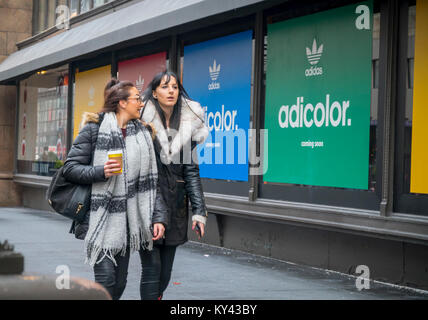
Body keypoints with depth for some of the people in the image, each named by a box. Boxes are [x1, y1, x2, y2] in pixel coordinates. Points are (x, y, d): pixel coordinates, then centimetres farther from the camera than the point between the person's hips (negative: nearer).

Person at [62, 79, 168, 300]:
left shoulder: (142, 133, 11)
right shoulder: (95, 129, -3)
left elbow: (151, 180, 9)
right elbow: (70, 168, -4)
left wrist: (158, 217, 2)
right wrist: (101, 172, -20)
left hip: (127, 221, 5)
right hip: (101, 219, -5)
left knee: (120, 283, 7)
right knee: (106, 279, -12)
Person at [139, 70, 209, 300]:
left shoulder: (188, 126, 8)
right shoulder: (142, 121, -4)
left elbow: (191, 171, 8)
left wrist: (199, 212, 3)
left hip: (175, 208, 4)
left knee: (165, 270, 9)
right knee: (152, 268, -7)